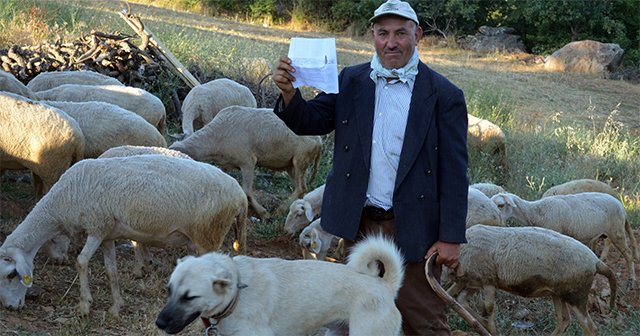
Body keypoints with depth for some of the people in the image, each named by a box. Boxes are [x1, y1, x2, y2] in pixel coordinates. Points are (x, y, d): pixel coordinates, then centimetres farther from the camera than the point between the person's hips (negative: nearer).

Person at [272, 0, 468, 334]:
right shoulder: (350, 81, 5)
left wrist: (451, 237, -9)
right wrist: (288, 91, -19)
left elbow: (454, 172, -6)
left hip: (411, 231, -4)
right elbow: (309, 122, 2)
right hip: (356, 225, 4)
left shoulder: (444, 95, -6)